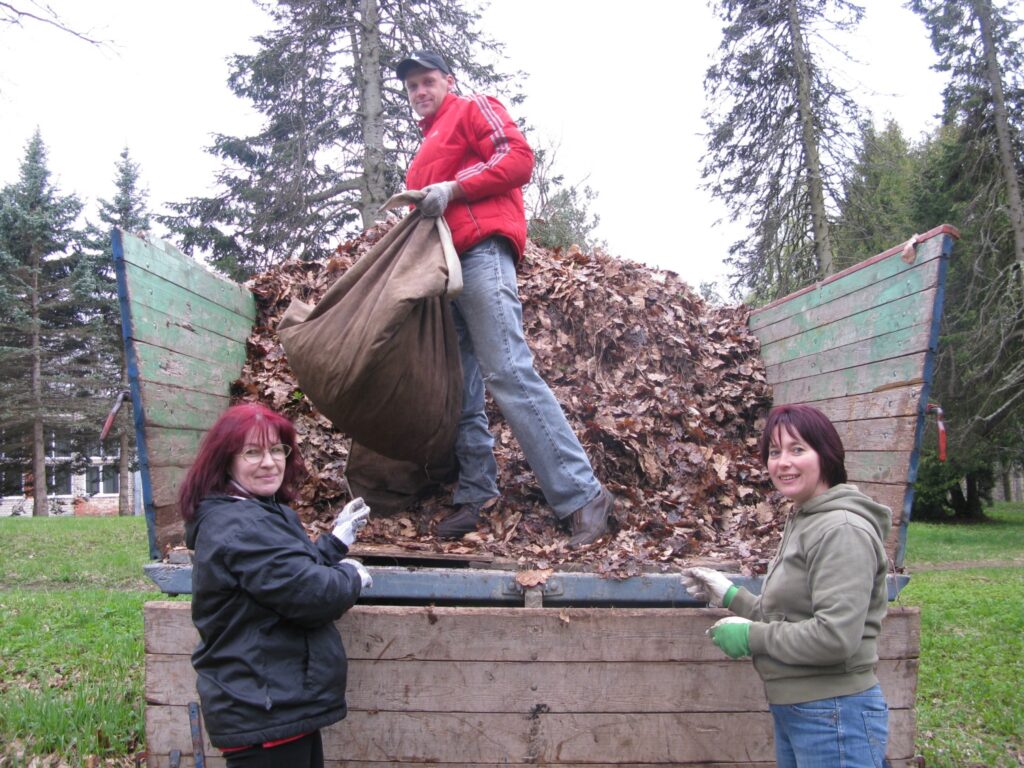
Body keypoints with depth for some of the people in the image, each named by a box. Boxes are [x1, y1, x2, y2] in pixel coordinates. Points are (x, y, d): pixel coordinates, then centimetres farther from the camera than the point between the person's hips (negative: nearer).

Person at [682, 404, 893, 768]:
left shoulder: (842, 530, -19)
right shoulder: (802, 521, 12)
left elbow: (836, 636, -26)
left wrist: (751, 635, -17)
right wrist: (731, 596, 11)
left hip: (835, 716, -9)